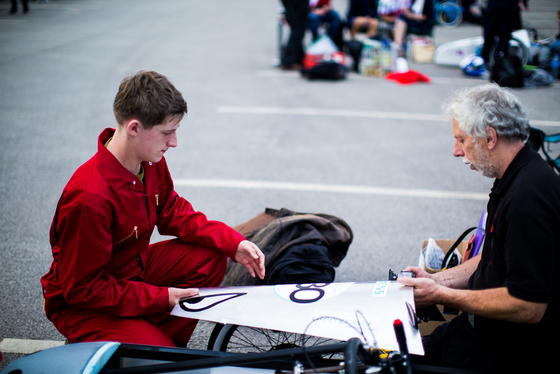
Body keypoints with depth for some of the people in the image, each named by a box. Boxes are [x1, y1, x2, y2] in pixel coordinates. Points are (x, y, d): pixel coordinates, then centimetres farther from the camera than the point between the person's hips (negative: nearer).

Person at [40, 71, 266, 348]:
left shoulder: (151, 161, -9)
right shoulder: (89, 197, -34)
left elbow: (172, 213, 6)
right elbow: (81, 290, -26)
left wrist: (234, 243, -8)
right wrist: (162, 298, -25)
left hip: (134, 268, 8)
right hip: (83, 307, -8)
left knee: (211, 258, -6)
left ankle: (165, 340, 1)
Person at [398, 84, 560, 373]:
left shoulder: (529, 197, -28)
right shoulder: (514, 180, 7)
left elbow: (528, 307, -29)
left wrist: (442, 295, -20)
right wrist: (438, 279, 5)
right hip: (482, 327, 10)